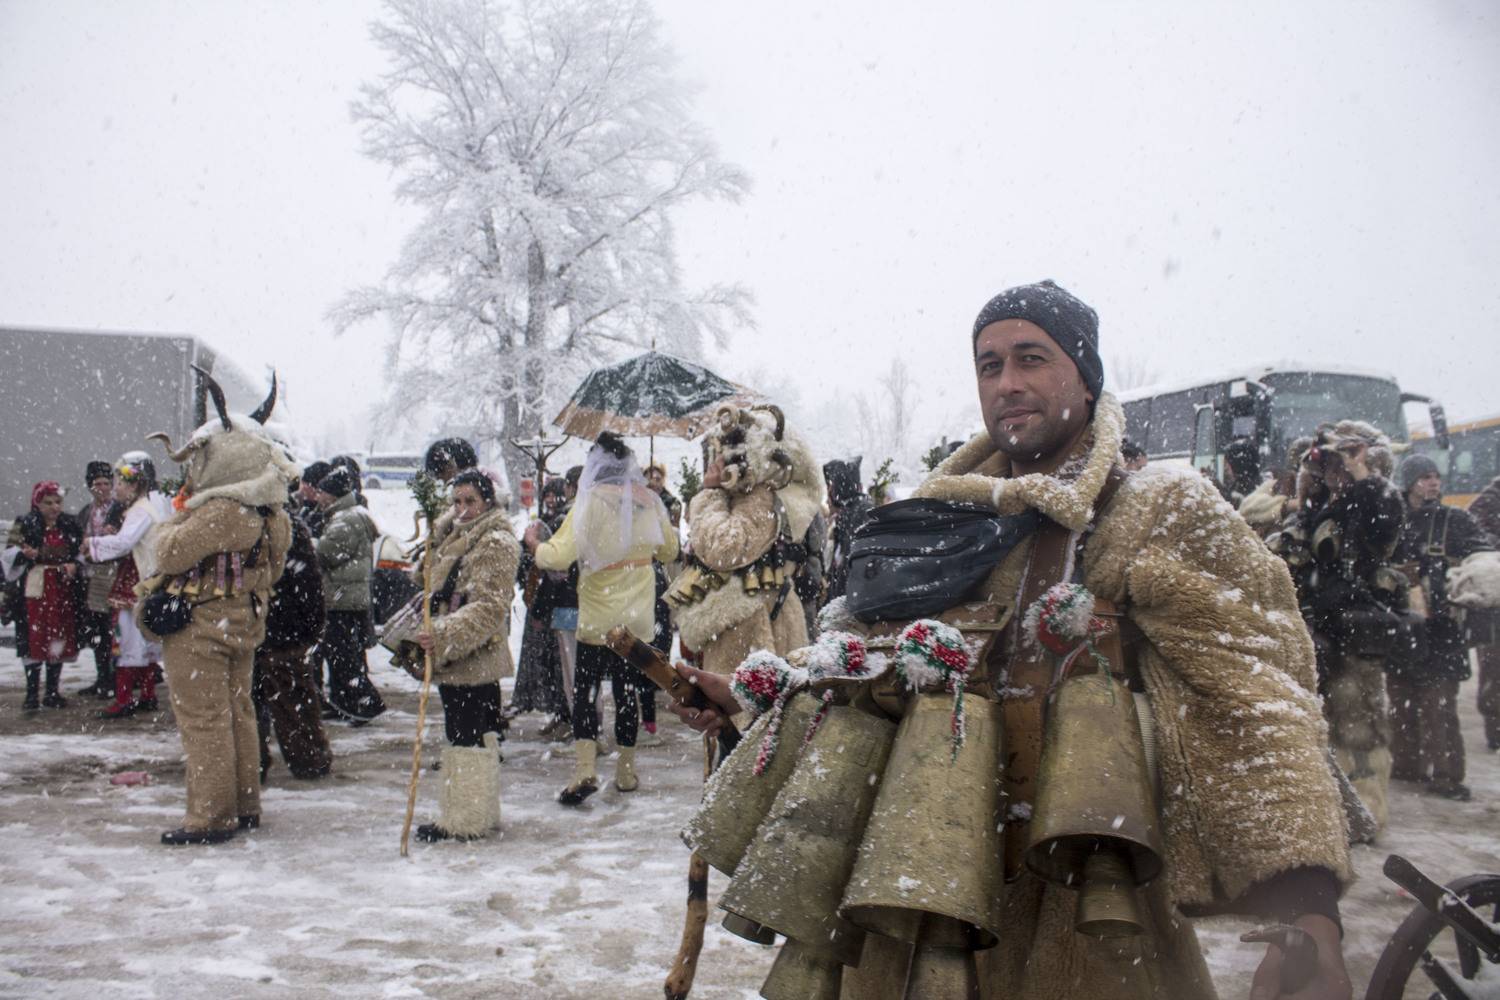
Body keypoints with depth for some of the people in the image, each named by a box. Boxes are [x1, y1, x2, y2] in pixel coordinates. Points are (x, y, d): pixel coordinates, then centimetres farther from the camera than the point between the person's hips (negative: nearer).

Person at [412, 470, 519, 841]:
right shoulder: (460, 539, 19)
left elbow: (489, 607, -22)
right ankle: (483, 814, 24)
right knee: (480, 735, 15)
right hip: (455, 656, 10)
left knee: (466, 737, -6)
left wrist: (445, 636, -29)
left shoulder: (497, 544, -13)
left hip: (475, 658, -10)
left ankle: (463, 820, 0)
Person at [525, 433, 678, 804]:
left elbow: (559, 556, -20)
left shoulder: (591, 502, -14)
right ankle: (626, 771, 20)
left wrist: (534, 543, -1)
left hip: (599, 613, -4)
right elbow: (669, 551, 14)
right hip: (638, 615, 4)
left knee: (585, 689, 0)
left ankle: (585, 769, -14)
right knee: (626, 688, 13)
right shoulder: (649, 500, 1)